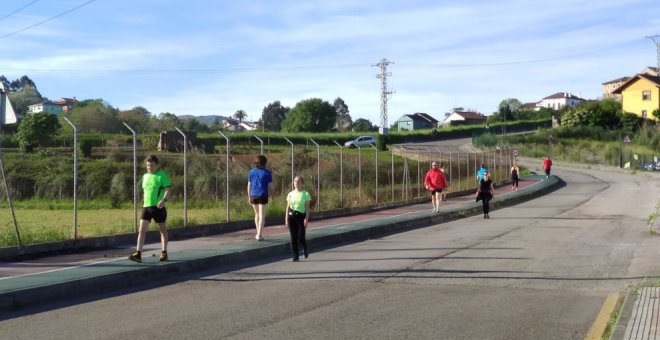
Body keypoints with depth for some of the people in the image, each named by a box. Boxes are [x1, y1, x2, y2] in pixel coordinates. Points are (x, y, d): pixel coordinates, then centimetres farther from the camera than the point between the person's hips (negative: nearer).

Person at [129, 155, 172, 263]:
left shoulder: (162, 175, -6)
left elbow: (168, 189, -12)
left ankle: (164, 253, 19)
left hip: (159, 206, -5)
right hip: (146, 206, 5)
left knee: (163, 230, 8)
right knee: (142, 229, -7)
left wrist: (164, 200, -29)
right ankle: (138, 253, -11)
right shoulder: (145, 176, 12)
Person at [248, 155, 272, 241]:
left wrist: (249, 196, 10)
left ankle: (258, 234, 24)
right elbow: (270, 186, -4)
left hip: (253, 195, 3)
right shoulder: (267, 173, -4)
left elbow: (249, 185, 4)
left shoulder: (251, 172, 3)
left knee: (257, 214, 18)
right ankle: (259, 235, -6)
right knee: (262, 215, 0)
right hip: (263, 195, -3)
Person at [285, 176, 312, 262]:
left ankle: (305, 249, 23)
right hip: (292, 216, 3)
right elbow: (288, 207, 9)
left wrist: (306, 218, -12)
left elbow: (307, 208, -3)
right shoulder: (291, 194, 8)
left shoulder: (305, 194, -1)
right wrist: (286, 219, 4)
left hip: (301, 216, -3)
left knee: (301, 237, -9)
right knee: (293, 237, 1)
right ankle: (295, 256, 7)